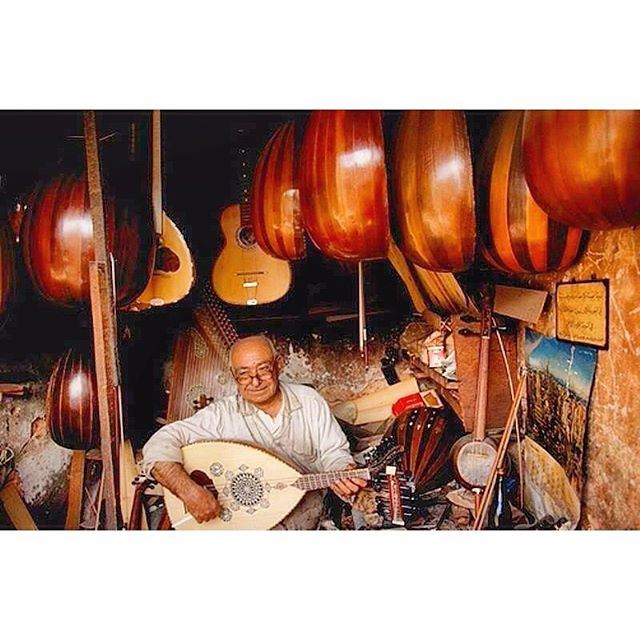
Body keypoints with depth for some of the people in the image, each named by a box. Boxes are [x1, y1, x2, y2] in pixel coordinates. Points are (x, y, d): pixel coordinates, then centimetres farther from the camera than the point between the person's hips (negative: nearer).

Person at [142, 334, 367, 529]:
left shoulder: (309, 401, 0)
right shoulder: (222, 415, -10)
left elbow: (332, 453, 4)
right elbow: (159, 445, -15)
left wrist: (345, 476, -19)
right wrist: (189, 491, -29)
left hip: (309, 517, 2)